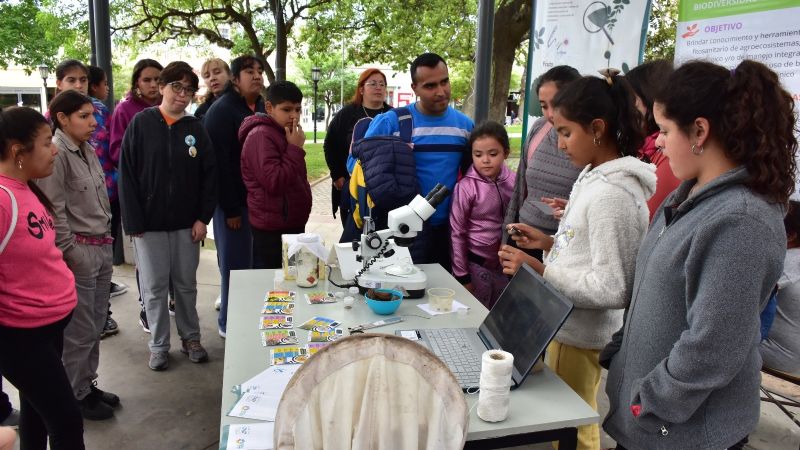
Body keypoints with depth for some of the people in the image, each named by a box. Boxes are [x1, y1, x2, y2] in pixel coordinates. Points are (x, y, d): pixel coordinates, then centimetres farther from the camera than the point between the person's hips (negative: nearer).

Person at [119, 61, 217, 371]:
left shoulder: (196, 128, 3)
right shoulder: (141, 123, -4)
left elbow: (208, 176, 3)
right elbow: (127, 175, -6)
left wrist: (203, 218, -4)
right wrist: (133, 222, -10)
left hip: (186, 223, 2)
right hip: (149, 223, -2)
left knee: (186, 284, 12)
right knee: (155, 287, 7)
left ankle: (191, 337, 27)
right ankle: (158, 345, 21)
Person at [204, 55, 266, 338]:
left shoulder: (264, 108, 12)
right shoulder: (222, 110, -9)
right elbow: (218, 161, -15)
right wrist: (230, 208, -17)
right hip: (234, 202, -6)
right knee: (235, 264, 3)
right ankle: (230, 323, 18)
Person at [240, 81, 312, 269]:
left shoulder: (283, 133, 17)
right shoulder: (260, 136, -15)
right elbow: (275, 182, -24)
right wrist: (295, 149, -20)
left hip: (292, 224, 9)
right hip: (272, 231, -9)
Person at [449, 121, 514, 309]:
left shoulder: (513, 182, -2)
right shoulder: (466, 187, -13)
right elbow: (457, 233, -9)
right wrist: (462, 275, -8)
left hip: (505, 264, 4)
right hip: (477, 265, -4)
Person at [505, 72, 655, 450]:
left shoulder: (613, 194, -25)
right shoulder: (594, 177, 5)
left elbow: (612, 289, -25)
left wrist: (538, 271, -25)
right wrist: (551, 243, 3)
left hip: (581, 335, -9)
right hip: (570, 325, 9)